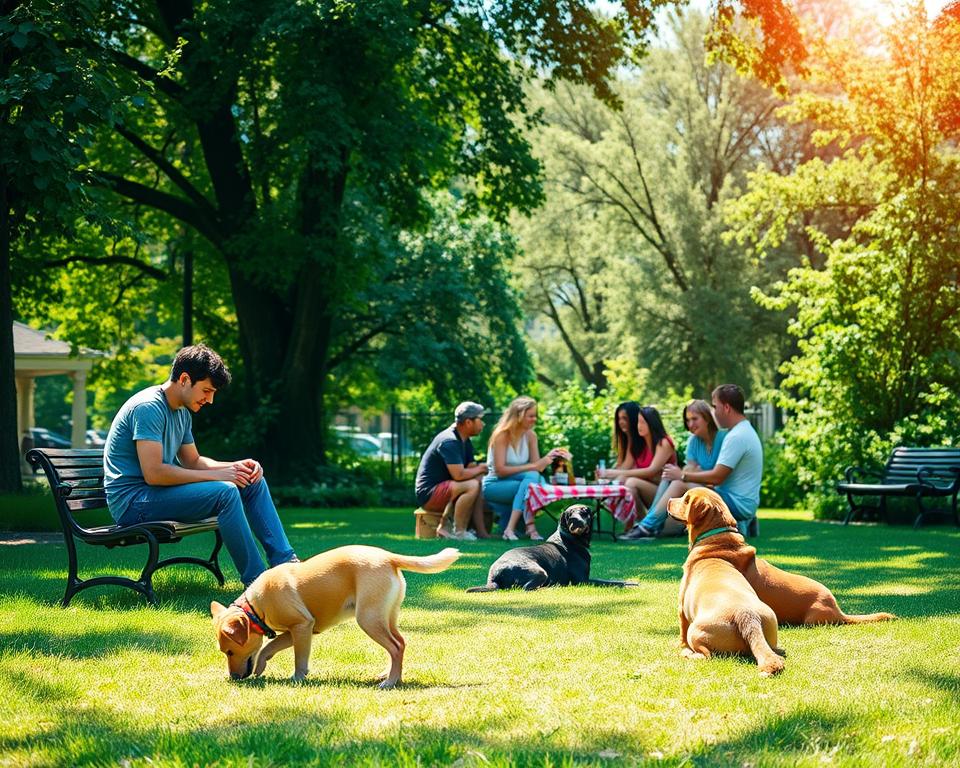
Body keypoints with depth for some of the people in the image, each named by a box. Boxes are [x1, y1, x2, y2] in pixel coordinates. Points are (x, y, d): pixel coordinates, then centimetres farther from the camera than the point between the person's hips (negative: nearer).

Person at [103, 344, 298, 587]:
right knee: (225, 492, -28)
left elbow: (192, 461, 20)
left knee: (253, 482, 5)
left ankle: (285, 563, 2)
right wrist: (214, 475, -19)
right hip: (133, 501, -10)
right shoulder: (148, 407, -18)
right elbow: (153, 473, -25)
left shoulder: (182, 412, 13)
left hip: (158, 493, 10)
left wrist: (236, 466, 1)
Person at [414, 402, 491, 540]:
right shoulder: (449, 442, -20)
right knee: (472, 486, -27)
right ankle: (458, 532, -18)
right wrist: (480, 469, -9)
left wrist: (479, 469, -13)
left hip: (444, 490, 10)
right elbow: (459, 475, -26)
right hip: (428, 494, -10)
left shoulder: (465, 442, 13)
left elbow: (471, 468, 12)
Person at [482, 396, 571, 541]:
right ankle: (530, 527, -40)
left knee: (538, 480, -28)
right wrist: (532, 466, -26)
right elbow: (500, 470, -22)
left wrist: (549, 456, -21)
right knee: (531, 477, -31)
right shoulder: (502, 435, -15)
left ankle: (510, 528, -34)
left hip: (518, 482, 6)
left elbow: (537, 466, -1)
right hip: (494, 485, -6)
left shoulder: (531, 435, 3)